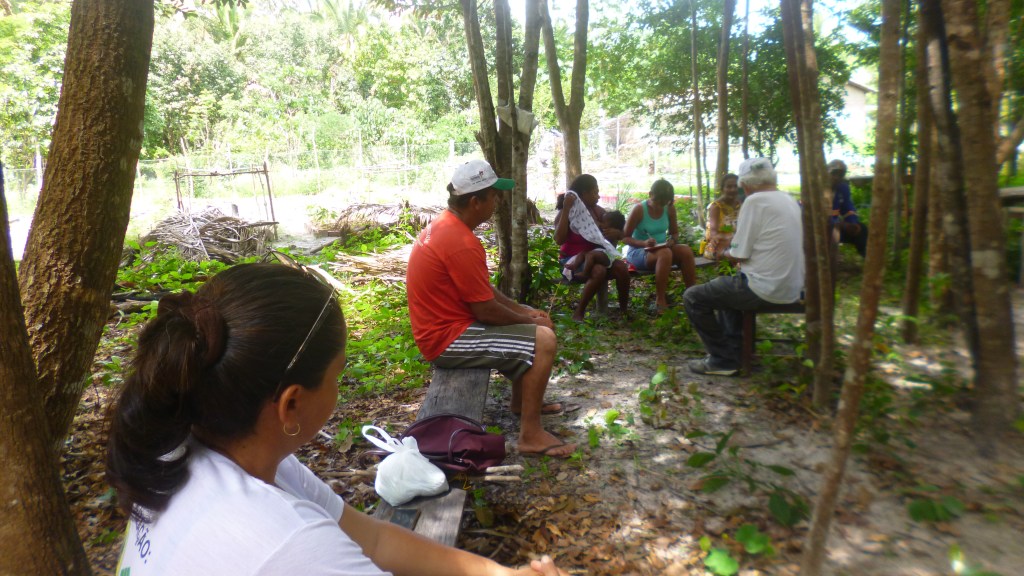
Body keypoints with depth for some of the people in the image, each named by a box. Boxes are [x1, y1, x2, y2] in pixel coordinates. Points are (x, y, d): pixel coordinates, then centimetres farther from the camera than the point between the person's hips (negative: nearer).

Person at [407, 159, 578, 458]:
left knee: (534, 324, 21)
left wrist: (525, 311, 8)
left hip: (445, 322, 11)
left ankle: (522, 401, 31)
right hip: (447, 337, -10)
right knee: (543, 340, -16)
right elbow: (487, 311, -21)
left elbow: (483, 289, 14)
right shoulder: (461, 244, -26)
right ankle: (531, 434, -8)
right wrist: (530, 321, -5)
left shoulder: (445, 224, 6)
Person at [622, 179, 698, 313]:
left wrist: (672, 241, -14)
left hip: (662, 249, 5)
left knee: (686, 250, -24)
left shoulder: (670, 208, -1)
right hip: (638, 252, -5)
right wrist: (644, 243, -29)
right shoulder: (639, 209, -14)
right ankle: (660, 300, -29)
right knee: (665, 254, -37)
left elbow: (675, 233, 11)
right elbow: (625, 237, -12)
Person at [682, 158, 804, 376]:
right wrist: (735, 252, 19)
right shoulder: (789, 200, 11)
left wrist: (725, 254, 7)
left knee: (693, 297, 1)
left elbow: (739, 255, -14)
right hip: (791, 288, 9)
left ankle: (723, 360, 8)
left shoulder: (755, 201, -15)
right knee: (726, 286, 33)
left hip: (765, 288, -9)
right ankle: (733, 349, 30)